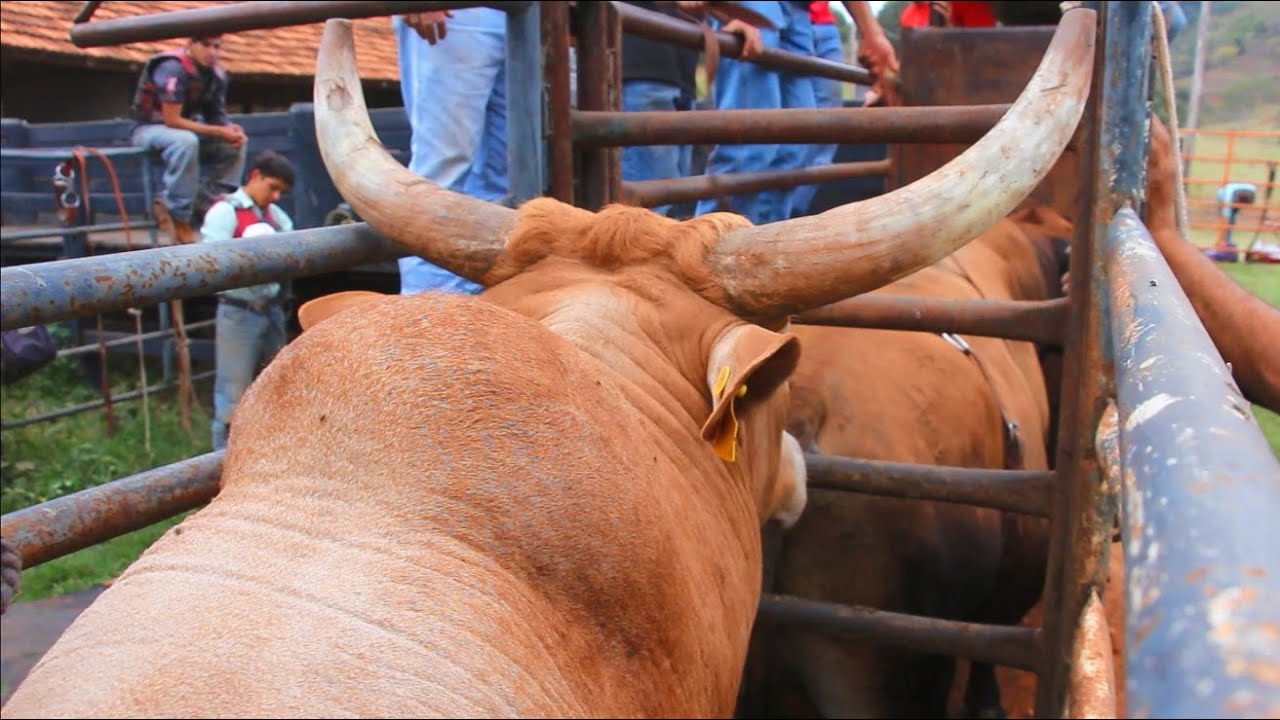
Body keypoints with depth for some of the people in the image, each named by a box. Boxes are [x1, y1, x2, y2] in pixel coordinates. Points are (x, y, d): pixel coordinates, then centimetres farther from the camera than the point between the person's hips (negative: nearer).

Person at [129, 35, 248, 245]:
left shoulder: (217, 75, -1)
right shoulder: (172, 68, -24)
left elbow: (217, 116, 6)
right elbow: (172, 120, -27)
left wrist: (231, 129, -19)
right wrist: (219, 131, -29)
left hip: (185, 129, 8)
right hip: (148, 128, -8)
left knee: (235, 145, -8)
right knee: (186, 141, -38)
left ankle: (202, 204, -11)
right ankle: (178, 216, -30)